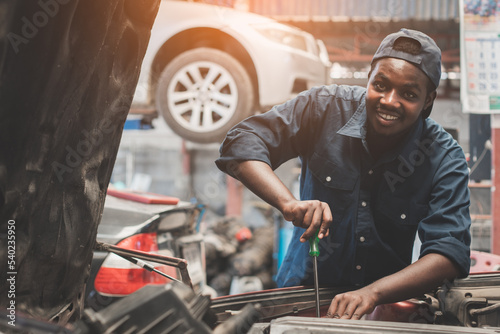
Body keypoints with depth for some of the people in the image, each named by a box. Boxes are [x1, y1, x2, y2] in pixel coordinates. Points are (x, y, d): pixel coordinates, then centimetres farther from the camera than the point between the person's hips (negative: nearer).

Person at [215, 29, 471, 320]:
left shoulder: (445, 160, -9)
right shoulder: (325, 107, -9)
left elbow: (450, 253, -17)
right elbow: (240, 143, -14)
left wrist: (372, 293, -33)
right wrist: (288, 202, -31)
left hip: (387, 304, 2)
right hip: (303, 289, -1)